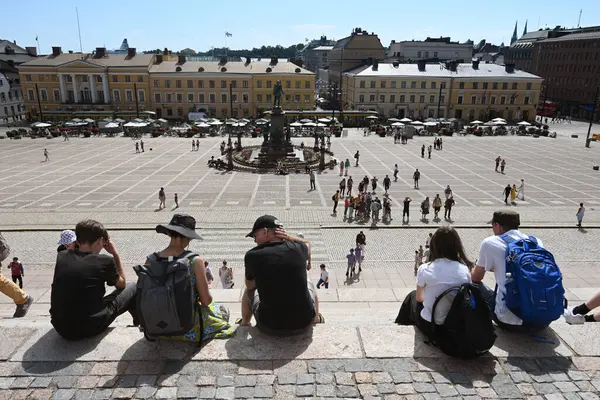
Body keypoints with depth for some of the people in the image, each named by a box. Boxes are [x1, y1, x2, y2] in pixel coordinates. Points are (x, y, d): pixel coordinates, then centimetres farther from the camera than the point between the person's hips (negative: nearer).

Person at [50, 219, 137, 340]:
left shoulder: (61, 257, 3)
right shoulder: (105, 261, -8)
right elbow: (122, 284, 11)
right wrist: (115, 254, 13)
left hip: (60, 328, 5)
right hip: (89, 328, -5)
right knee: (132, 288, 14)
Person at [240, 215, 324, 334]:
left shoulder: (252, 255, -12)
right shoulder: (298, 248, -8)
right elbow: (307, 243, 19)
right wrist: (289, 237, 3)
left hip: (269, 327, -1)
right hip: (304, 324, 1)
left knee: (249, 291, 28)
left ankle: (244, 323, 47)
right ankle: (316, 318, 48)